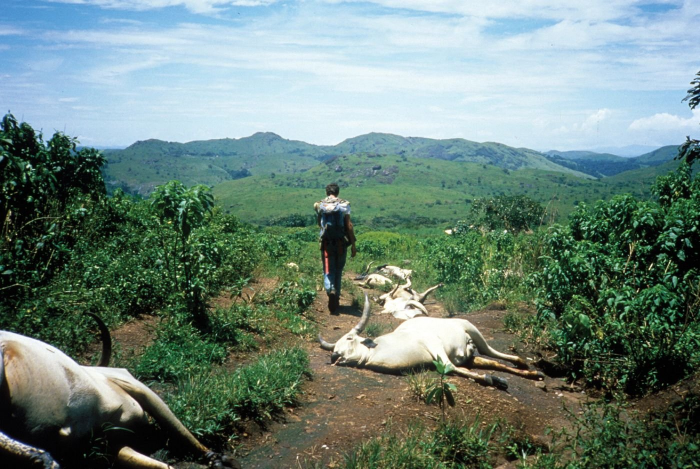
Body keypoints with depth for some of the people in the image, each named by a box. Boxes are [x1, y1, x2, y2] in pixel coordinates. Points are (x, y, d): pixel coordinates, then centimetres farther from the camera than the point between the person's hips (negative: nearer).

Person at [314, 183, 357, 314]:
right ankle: (336, 297, 20)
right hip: (341, 242, 0)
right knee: (338, 271, 15)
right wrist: (353, 245, -3)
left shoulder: (319, 205, 3)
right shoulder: (344, 205, -2)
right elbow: (349, 226, -7)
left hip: (326, 242, 0)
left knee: (328, 271, 3)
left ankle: (330, 290, -26)